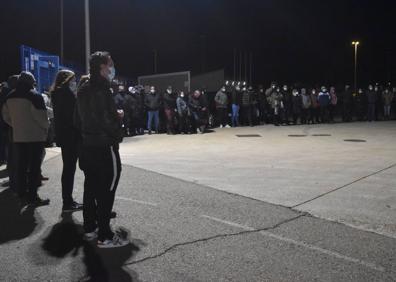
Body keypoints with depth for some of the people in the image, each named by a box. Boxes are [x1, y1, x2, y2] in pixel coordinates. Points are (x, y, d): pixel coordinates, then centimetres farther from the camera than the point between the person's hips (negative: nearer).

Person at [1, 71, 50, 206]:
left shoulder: (10, 97, 7)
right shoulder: (34, 96, -14)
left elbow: (6, 116, 13)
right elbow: (41, 116, -17)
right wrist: (46, 127, 1)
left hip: (18, 137, 6)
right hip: (35, 137, -6)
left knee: (20, 166, 12)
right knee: (34, 167, 0)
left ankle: (22, 194, 20)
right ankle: (32, 196, 2)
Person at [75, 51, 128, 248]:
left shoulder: (83, 90, 12)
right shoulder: (101, 89, -17)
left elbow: (77, 119, 16)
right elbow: (108, 120, -24)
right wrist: (119, 116, -6)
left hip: (88, 146, 9)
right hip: (105, 148, -9)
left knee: (91, 188, 15)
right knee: (106, 191, -4)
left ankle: (90, 228, 26)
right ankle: (105, 236, 1)